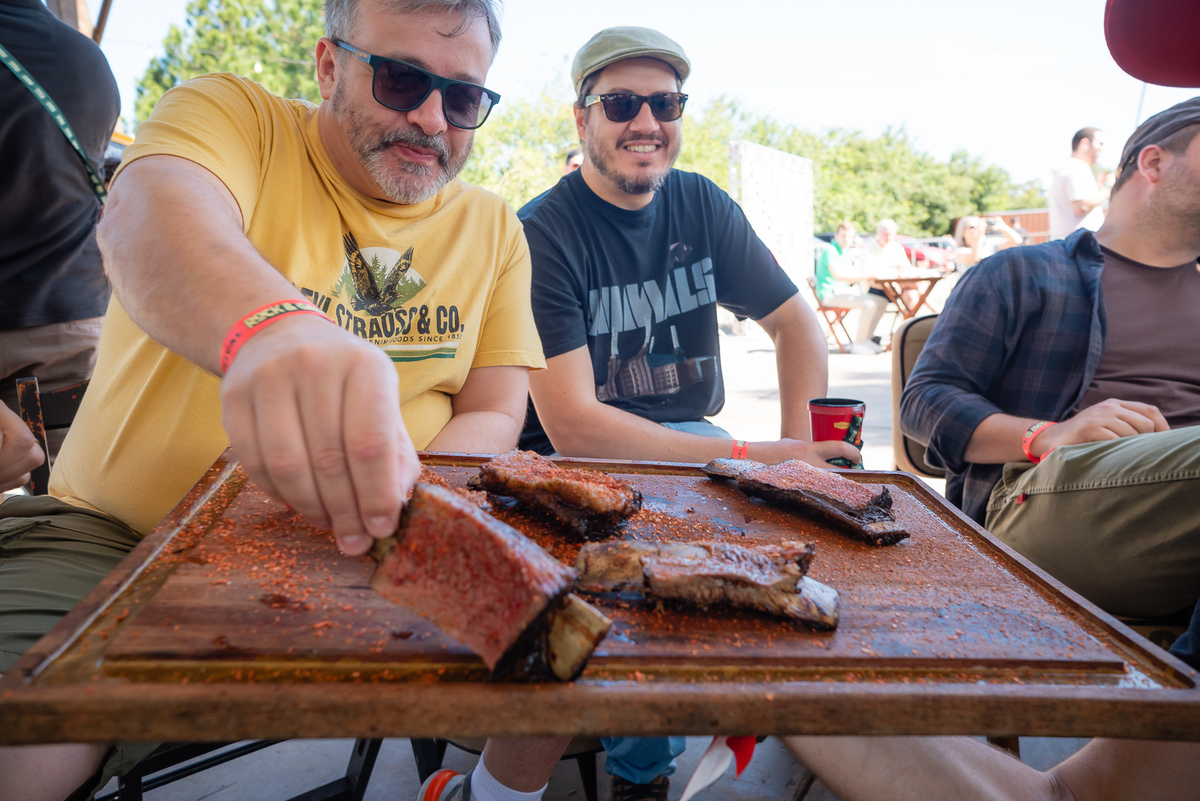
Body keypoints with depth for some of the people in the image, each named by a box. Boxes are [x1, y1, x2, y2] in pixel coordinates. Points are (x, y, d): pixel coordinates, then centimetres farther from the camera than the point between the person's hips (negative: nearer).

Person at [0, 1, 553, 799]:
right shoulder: (235, 115, -2)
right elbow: (149, 214, -25)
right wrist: (267, 321, -48)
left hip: (360, 554, 3)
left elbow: (494, 415, 2)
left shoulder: (493, 229, 7)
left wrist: (389, 482, -20)